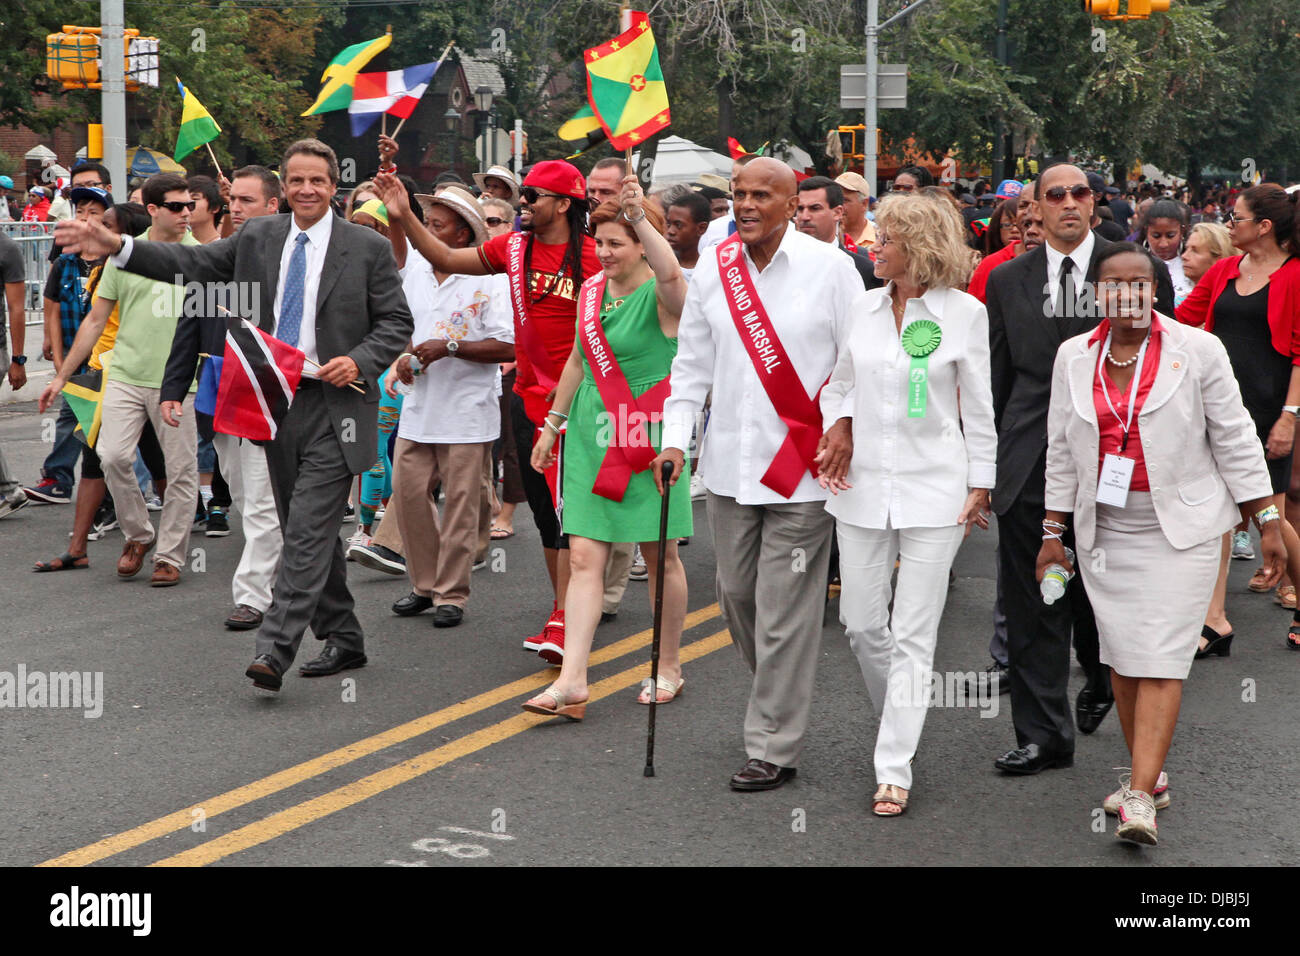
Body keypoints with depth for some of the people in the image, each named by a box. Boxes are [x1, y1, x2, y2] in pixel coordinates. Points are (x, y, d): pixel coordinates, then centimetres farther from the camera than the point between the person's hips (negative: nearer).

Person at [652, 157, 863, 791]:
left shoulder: (830, 268, -4)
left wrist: (849, 426, -14)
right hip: (729, 465, 5)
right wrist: (675, 439, 3)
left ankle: (773, 748, 6)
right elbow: (692, 365, 12)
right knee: (736, 596, 12)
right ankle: (778, 699, 35)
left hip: (801, 465, -5)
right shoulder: (712, 274, 7)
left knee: (784, 612, -3)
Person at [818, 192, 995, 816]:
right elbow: (838, 385, 18)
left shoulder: (964, 313, -4)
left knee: (914, 634, -3)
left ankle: (894, 770, 0)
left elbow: (980, 407, 0)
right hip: (863, 485, 4)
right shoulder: (863, 308, 6)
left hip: (934, 489, -4)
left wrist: (980, 484, 0)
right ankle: (899, 718, 34)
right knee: (861, 623, 7)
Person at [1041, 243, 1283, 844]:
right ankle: (1149, 775, 19)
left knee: (1160, 660, -9)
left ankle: (1140, 796, -12)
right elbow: (1062, 450, 11)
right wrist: (1052, 534, 10)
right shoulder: (1074, 356, 6)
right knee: (1122, 657, 5)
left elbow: (1234, 439, 0)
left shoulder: (1198, 350, -3)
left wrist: (1267, 521, -1)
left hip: (1179, 530, -3)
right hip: (1105, 532, 3)